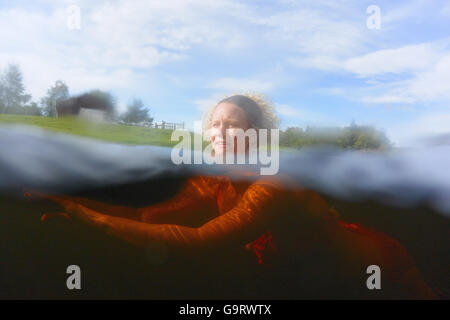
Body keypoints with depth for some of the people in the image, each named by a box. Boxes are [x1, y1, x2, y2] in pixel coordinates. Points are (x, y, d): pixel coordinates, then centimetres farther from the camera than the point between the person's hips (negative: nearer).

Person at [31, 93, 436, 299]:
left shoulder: (275, 184, -33)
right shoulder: (211, 182, -11)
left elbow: (203, 241, -42)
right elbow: (153, 214, -20)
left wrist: (99, 220, -42)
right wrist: (80, 203, -29)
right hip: (308, 282, 6)